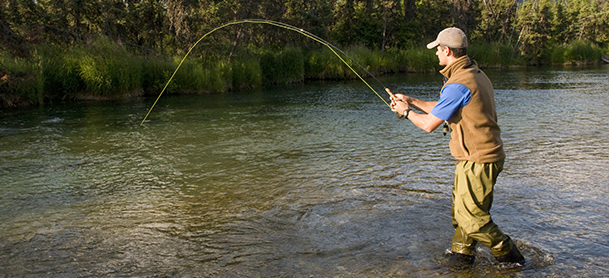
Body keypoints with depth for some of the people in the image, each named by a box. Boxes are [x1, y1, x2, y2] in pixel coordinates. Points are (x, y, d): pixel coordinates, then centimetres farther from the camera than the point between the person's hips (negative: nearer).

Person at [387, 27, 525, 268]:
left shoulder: (458, 85, -22)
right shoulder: (476, 74, 11)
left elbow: (429, 124, -16)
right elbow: (443, 109, 20)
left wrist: (406, 112, 2)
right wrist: (412, 101, 19)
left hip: (477, 160, -10)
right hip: (481, 157, 10)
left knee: (470, 216, 0)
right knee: (460, 209, 17)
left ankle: (509, 255, 15)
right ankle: (461, 256, 28)